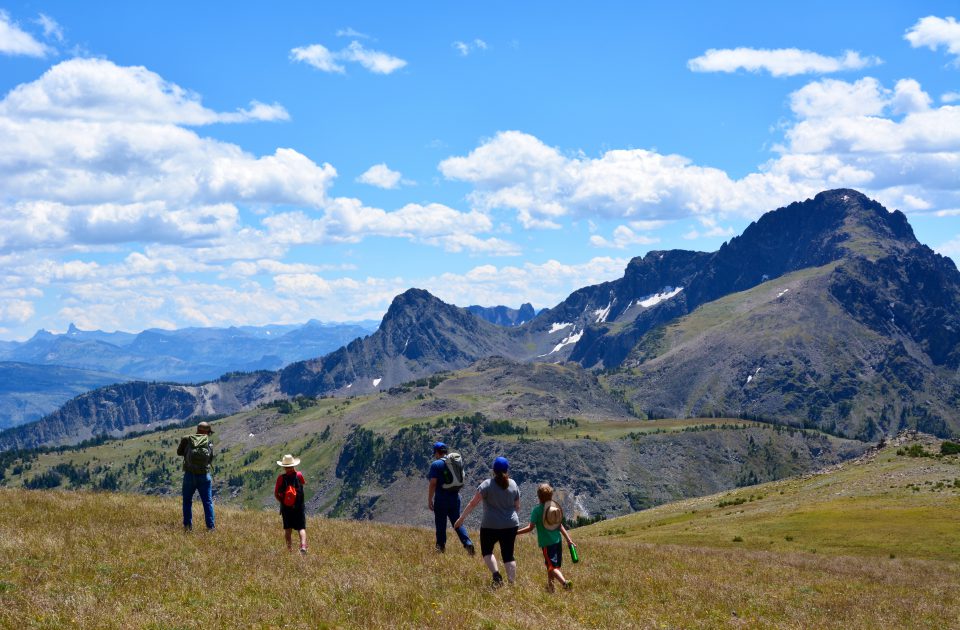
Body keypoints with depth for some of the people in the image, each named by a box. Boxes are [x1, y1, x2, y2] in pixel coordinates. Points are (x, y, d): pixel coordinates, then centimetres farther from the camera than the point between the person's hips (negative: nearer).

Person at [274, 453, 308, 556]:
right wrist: (294, 471, 15)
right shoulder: (299, 475, -7)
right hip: (299, 507, 0)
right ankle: (303, 545, -21)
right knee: (301, 528, 0)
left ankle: (289, 548, 14)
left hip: (286, 507, 1)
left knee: (287, 529, 14)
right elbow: (303, 483, 16)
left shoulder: (281, 478, -9)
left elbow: (276, 494, -5)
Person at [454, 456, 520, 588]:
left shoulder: (487, 484, -10)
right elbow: (517, 506, 10)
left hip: (491, 526, -3)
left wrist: (461, 518, -2)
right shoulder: (513, 484, 2)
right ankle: (512, 582, 2)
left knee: (486, 551, 14)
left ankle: (496, 575, -6)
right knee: (508, 555, 9)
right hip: (510, 525, 3)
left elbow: (473, 503, -10)